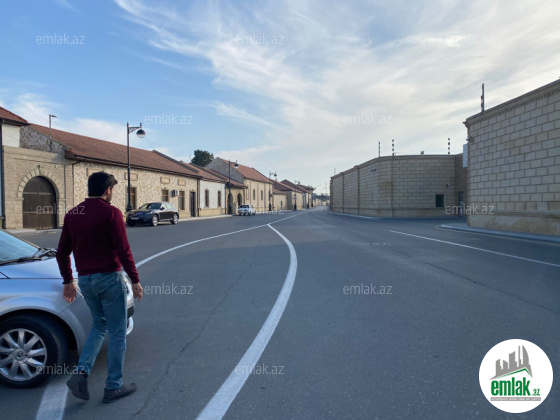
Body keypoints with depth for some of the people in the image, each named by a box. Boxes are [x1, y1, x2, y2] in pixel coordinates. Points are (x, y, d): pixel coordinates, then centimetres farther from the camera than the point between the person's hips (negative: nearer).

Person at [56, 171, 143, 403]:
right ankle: (113, 387, 16)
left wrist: (68, 281, 21)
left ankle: (81, 373, 10)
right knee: (117, 332, 6)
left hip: (85, 280, 7)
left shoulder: (72, 214, 8)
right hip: (109, 278, -6)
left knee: (99, 325, 24)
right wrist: (135, 280, -11)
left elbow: (62, 252, 12)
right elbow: (123, 250, -18)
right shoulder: (110, 212, -13)